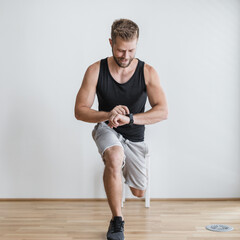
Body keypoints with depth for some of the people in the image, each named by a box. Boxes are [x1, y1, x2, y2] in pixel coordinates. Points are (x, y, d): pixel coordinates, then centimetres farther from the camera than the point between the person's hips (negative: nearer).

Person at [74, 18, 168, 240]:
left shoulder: (147, 72, -15)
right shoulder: (96, 70, -15)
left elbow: (163, 112, -25)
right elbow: (80, 111, -14)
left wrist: (129, 118, -40)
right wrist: (108, 115, -33)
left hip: (135, 137, 2)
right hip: (107, 130, -2)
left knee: (138, 192, 9)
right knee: (115, 158, -38)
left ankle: (124, 168, 47)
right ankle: (117, 221, -20)